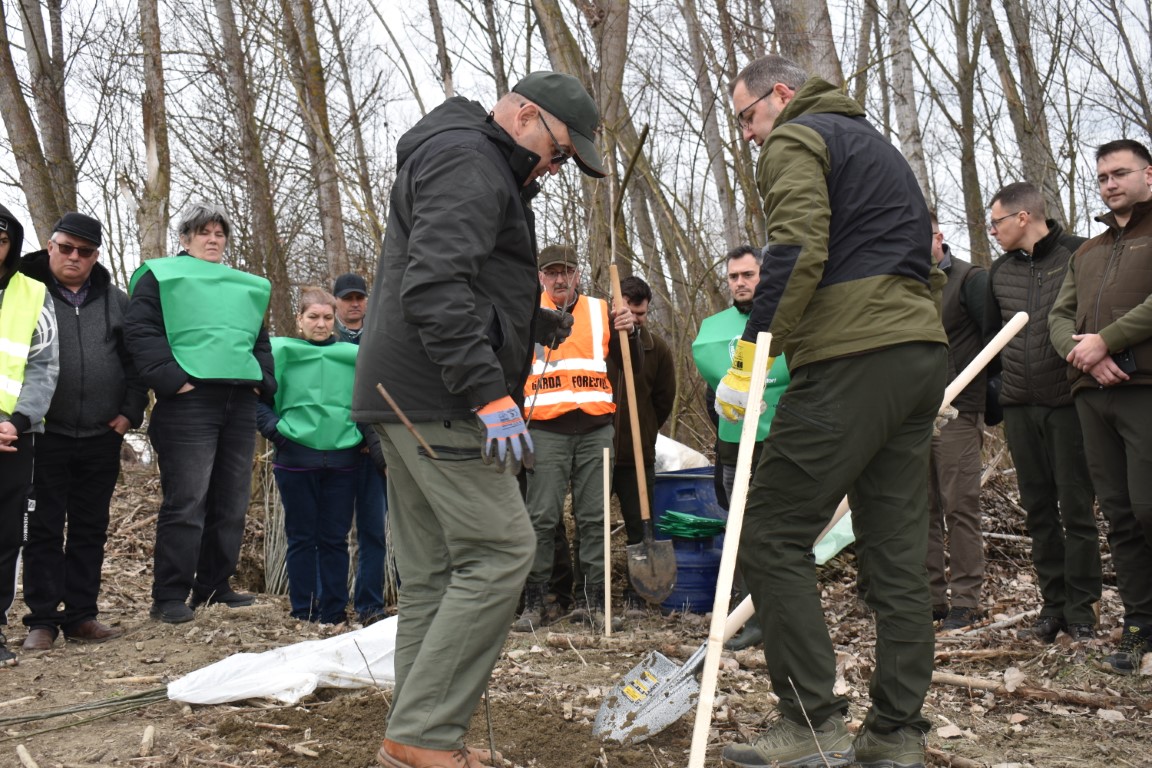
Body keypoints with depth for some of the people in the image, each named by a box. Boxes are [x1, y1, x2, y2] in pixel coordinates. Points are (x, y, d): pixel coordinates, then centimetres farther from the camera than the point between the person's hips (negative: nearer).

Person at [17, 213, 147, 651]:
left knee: (90, 529, 8)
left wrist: (130, 412, 3)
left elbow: (135, 361, 14)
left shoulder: (116, 301, 11)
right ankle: (42, 620, 8)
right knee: (44, 529, 1)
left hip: (101, 437, 3)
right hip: (46, 434, -3)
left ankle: (81, 616, 16)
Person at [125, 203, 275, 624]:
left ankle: (214, 586, 18)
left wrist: (263, 381, 12)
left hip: (240, 402, 6)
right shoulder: (162, 275, 7)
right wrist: (170, 377, -15)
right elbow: (140, 330, -5)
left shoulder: (246, 287, 24)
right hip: (189, 401, -6)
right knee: (186, 502, -10)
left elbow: (260, 340, 29)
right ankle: (170, 597, -5)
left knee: (231, 502, 8)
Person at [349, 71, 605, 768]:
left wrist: (530, 319, 20)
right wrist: (490, 393, -27)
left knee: (434, 569, 10)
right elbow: (434, 286, -22)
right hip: (438, 398, -11)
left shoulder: (480, 169, 26)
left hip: (406, 397, 11)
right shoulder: (467, 161, -9)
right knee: (500, 551, -10)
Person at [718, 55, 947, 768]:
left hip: (851, 360, -9)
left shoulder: (795, 140, 2)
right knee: (898, 551, 8)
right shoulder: (877, 144, 30)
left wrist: (747, 359, -17)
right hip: (922, 353, 9)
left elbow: (798, 252, -16)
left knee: (771, 533, -5)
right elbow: (926, 261, 27)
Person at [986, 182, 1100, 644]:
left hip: (1068, 402, -5)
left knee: (1076, 507, 0)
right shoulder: (1000, 271, 13)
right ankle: (1053, 606, 16)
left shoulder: (1080, 255, -4)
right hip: (1019, 406, 5)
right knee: (1038, 510, 8)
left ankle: (1080, 609, 8)